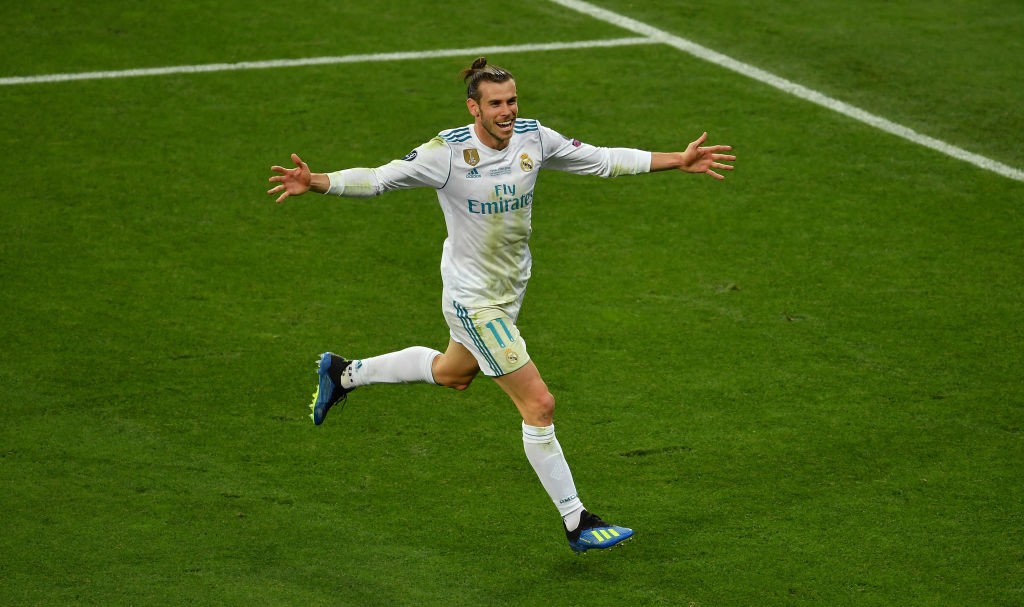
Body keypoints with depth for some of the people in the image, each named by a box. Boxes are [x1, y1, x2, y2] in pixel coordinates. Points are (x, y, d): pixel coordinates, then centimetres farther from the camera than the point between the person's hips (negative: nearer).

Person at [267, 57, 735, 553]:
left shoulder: (533, 137, -7)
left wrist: (678, 160, 1)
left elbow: (602, 159, 3)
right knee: (539, 405, -9)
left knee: (452, 373, 30)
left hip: (511, 289, 8)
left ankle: (344, 374, 50)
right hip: (473, 299, -8)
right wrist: (317, 182, -33)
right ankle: (576, 523, 2)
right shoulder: (447, 152, -22)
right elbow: (378, 179, -18)